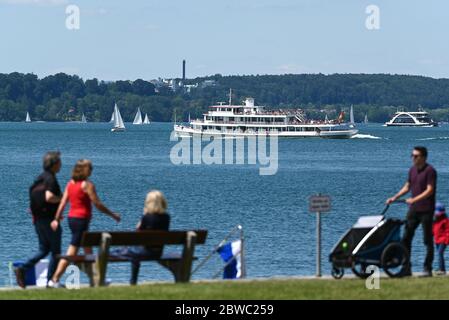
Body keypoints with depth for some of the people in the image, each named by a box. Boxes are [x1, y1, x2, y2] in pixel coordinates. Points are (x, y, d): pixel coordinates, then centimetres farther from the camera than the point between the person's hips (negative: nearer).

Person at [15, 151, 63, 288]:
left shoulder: (40, 178, 12)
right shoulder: (50, 179, -16)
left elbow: (34, 197, 20)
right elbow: (49, 197, -30)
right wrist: (61, 199, -12)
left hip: (38, 219, 8)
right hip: (49, 219, -8)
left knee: (43, 250, 15)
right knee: (55, 251, 4)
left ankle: (23, 269, -1)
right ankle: (50, 281, 5)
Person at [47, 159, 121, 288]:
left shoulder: (70, 183, 8)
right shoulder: (87, 185, -13)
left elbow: (63, 202, 4)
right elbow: (98, 204, -12)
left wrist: (57, 219, 5)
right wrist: (113, 215, -3)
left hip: (72, 218, 8)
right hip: (82, 219, -8)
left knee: (88, 249, 18)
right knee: (71, 252, -5)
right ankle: (54, 280, -9)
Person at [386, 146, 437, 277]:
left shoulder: (430, 171, -11)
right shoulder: (412, 170, 12)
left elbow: (429, 190, -17)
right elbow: (407, 187, 22)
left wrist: (414, 199, -24)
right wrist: (395, 197, 12)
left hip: (426, 210, -7)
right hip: (413, 210, 7)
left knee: (428, 240, 0)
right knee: (406, 238, 4)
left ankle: (427, 269, 6)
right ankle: (406, 268, 9)